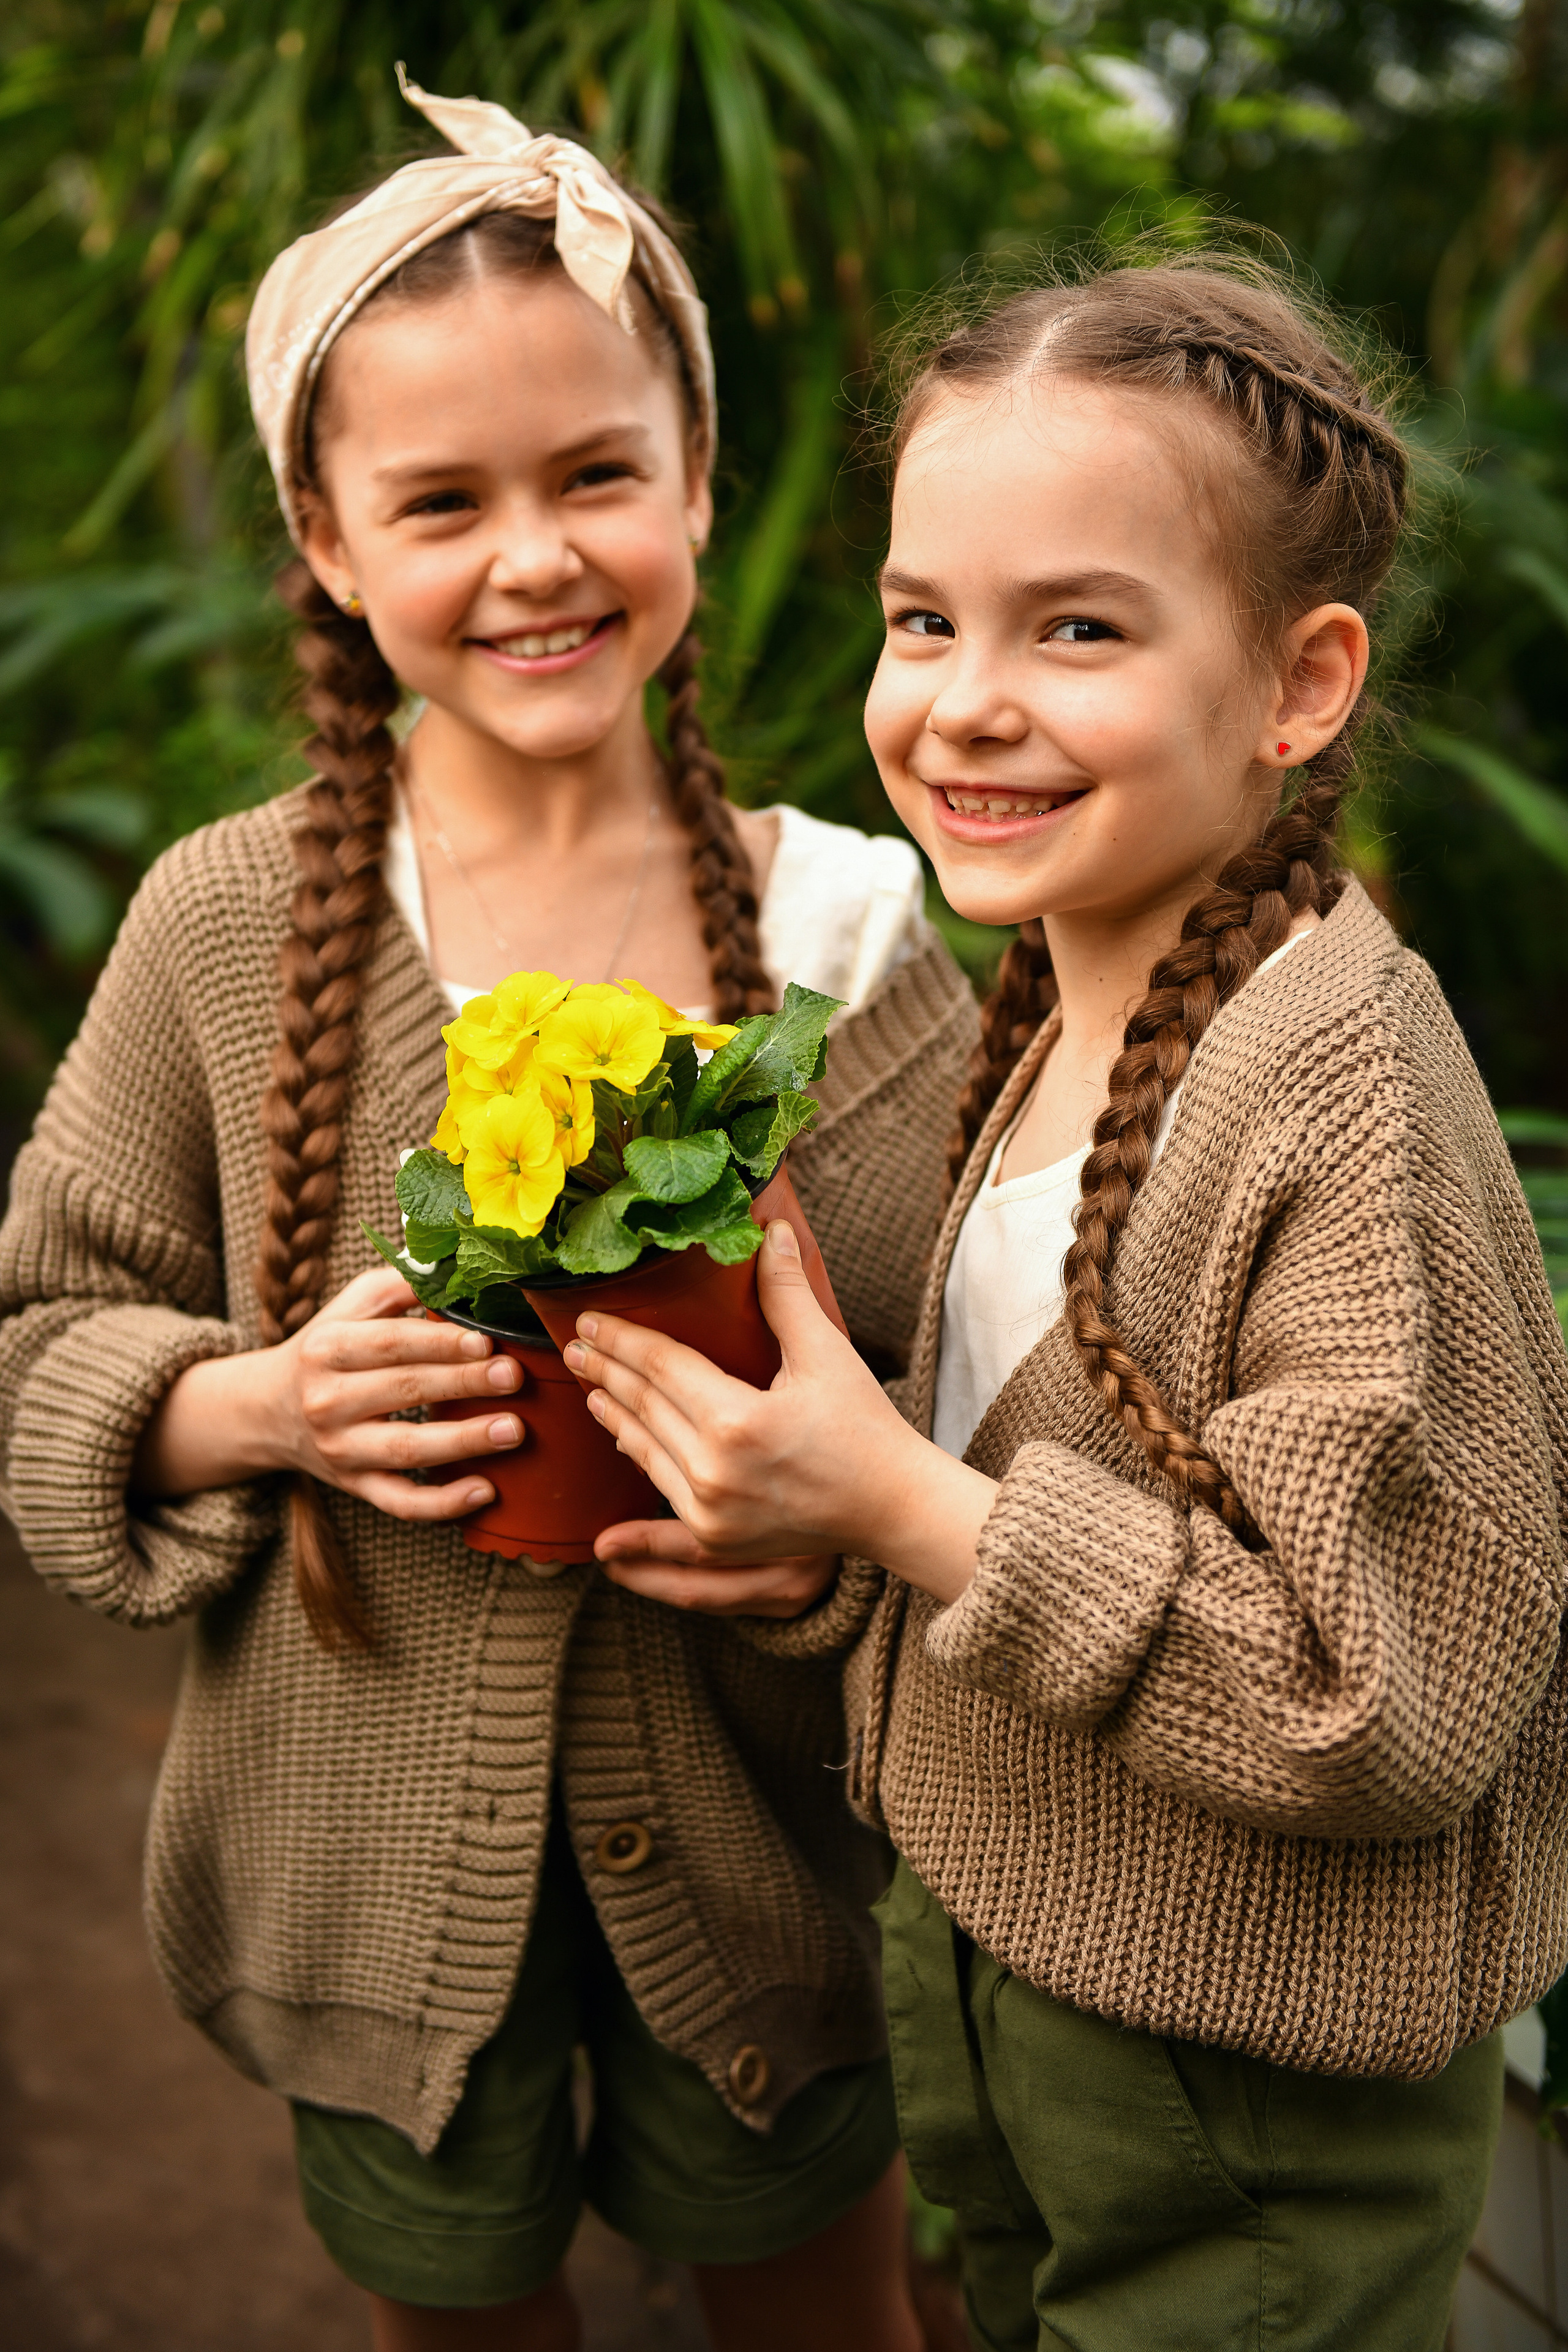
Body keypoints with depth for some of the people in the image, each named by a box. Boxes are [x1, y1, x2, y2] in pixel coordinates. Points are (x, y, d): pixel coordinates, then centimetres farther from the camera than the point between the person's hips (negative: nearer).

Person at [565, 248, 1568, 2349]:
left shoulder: (1342, 1085, -28)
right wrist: (826, 1512, -6)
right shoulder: (1055, 1013, -2)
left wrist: (909, 1508, -28)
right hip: (995, 1983, 8)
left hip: (1247, 2119, -7)